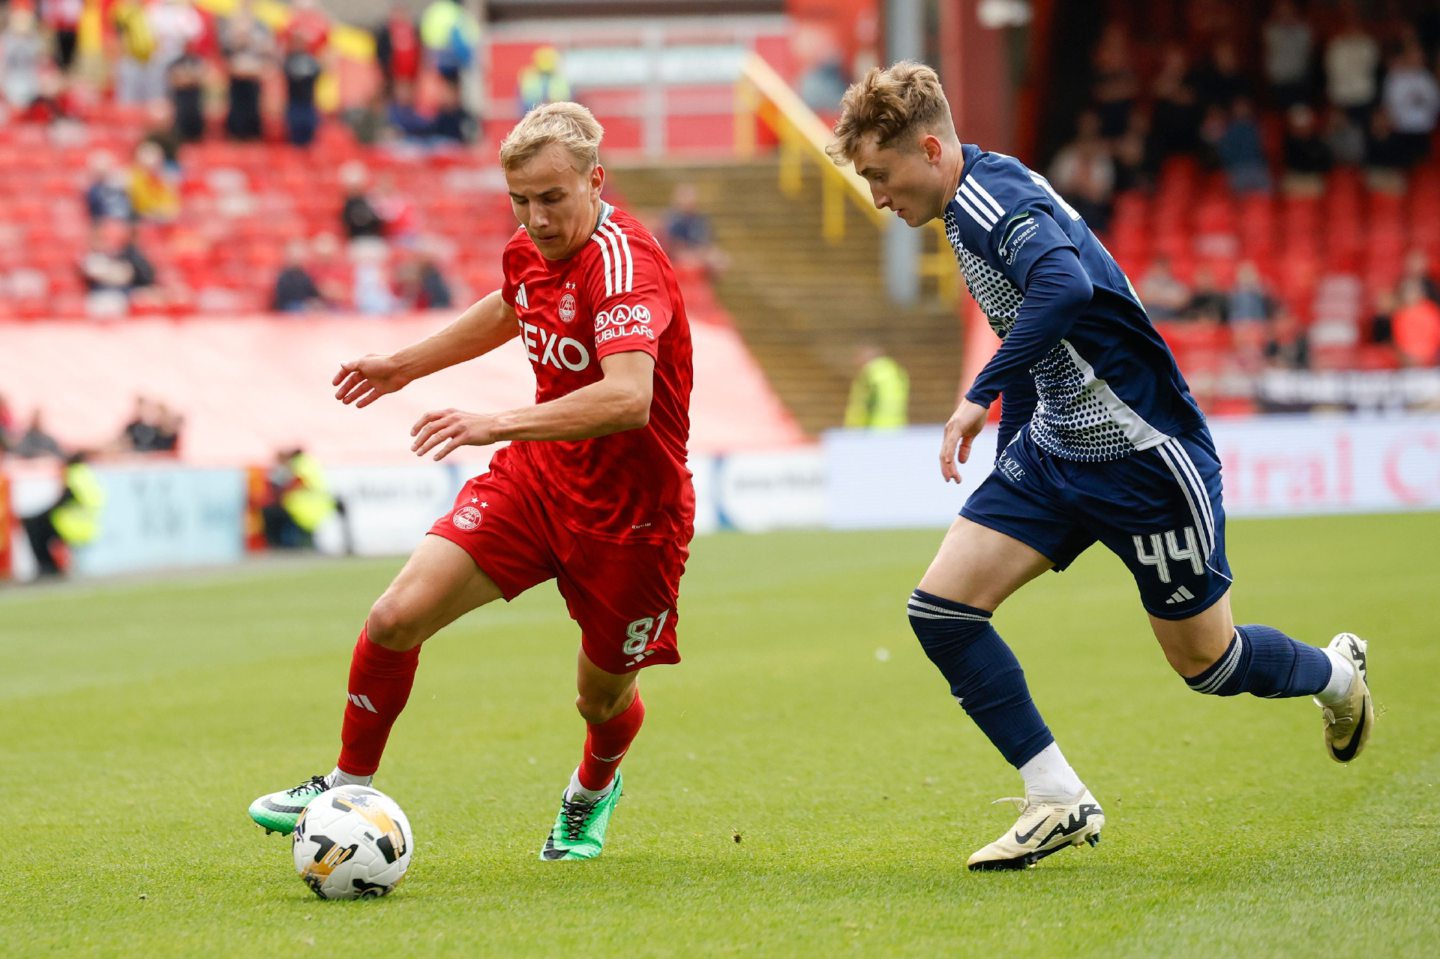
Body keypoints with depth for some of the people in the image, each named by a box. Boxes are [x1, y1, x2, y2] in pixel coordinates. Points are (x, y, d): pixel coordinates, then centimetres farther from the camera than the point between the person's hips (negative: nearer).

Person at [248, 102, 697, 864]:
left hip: (628, 511, -6)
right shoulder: (530, 251, -1)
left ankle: (593, 791, 47)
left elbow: (628, 397, -43)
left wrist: (502, 424, -50)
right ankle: (348, 787, 9)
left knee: (603, 696, 11)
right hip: (534, 476, 6)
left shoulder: (624, 264, -26)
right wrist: (406, 365, 31)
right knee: (397, 616, -10)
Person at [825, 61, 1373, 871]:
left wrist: (980, 396, -38)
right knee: (942, 607, -6)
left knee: (1205, 662, 5)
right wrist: (1008, 448, 25)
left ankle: (1337, 674, 37)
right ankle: (1060, 803, 1)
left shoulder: (992, 196, -22)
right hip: (1054, 450, 9)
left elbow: (1065, 287, -42)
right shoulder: (977, 203, 8)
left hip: (1144, 456, -9)